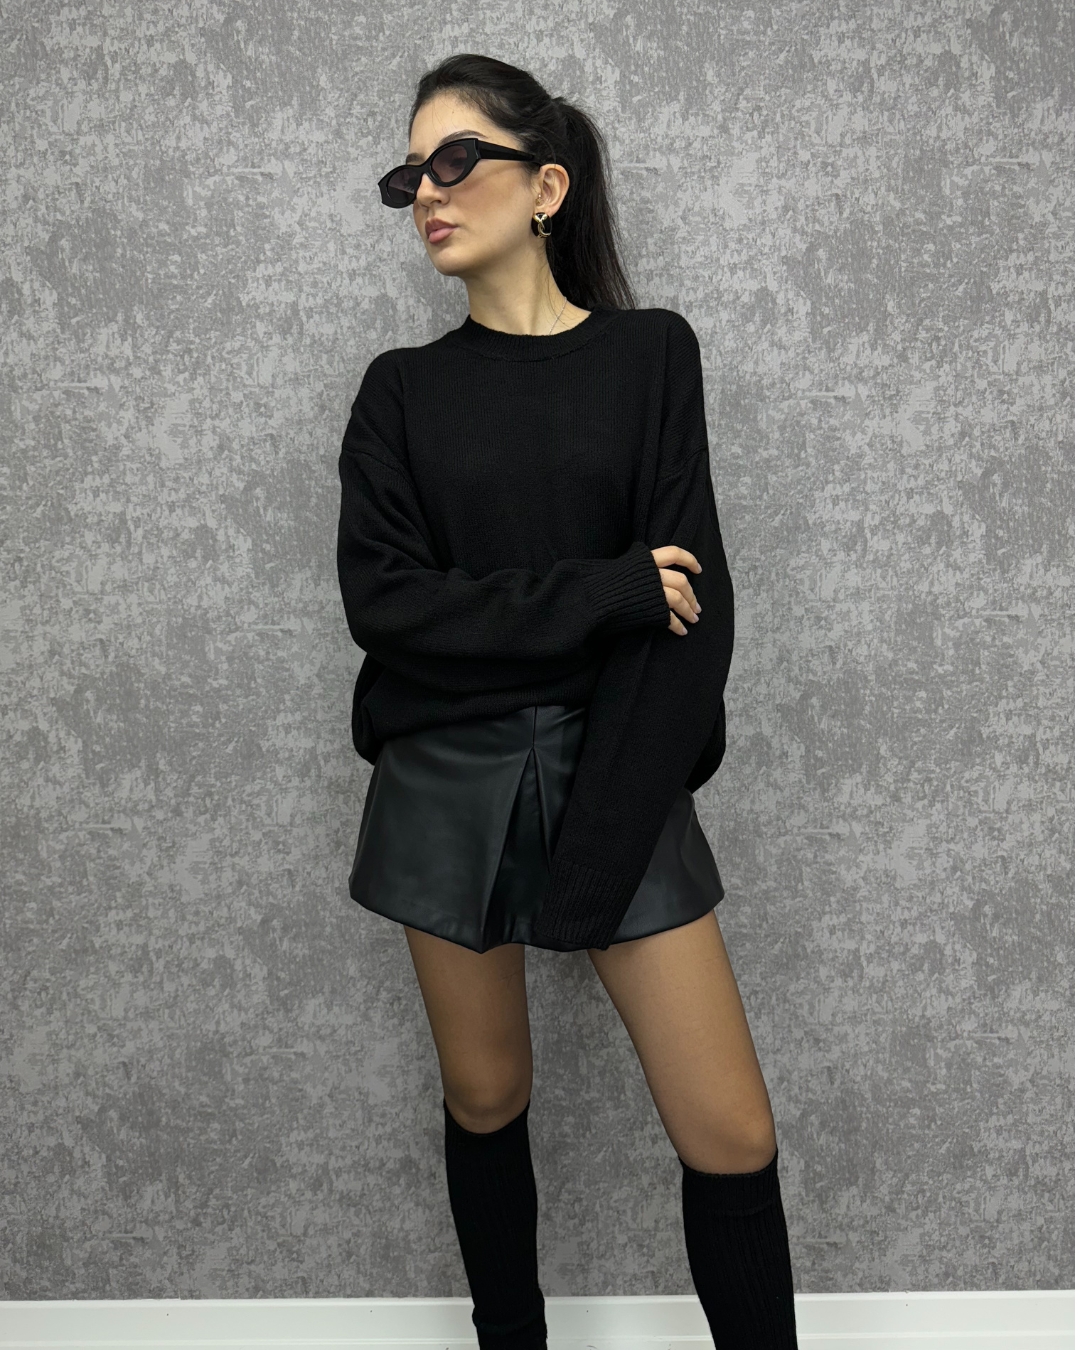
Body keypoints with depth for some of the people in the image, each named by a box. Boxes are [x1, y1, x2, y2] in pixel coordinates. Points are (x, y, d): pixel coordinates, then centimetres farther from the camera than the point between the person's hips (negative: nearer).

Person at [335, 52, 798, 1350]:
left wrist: (602, 844, -14)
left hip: (614, 768, -1)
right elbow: (383, 599, -7)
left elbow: (693, 603, -6)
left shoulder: (650, 353, 2)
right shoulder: (403, 389, 6)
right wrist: (610, 591, -14)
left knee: (730, 1133, -3)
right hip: (446, 779, 1)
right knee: (485, 1099, 12)